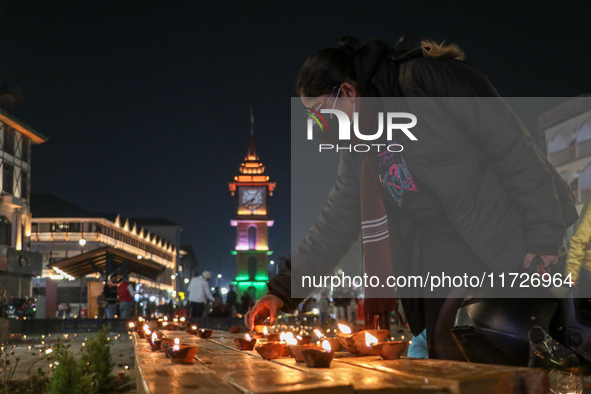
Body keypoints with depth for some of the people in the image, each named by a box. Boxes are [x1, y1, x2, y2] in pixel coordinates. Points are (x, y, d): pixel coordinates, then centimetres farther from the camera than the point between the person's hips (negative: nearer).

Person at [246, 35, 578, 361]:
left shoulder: (424, 80, -15)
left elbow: (515, 147, -16)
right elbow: (334, 226, 14)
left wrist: (544, 235, -17)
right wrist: (283, 290, 10)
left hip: (516, 254, -7)